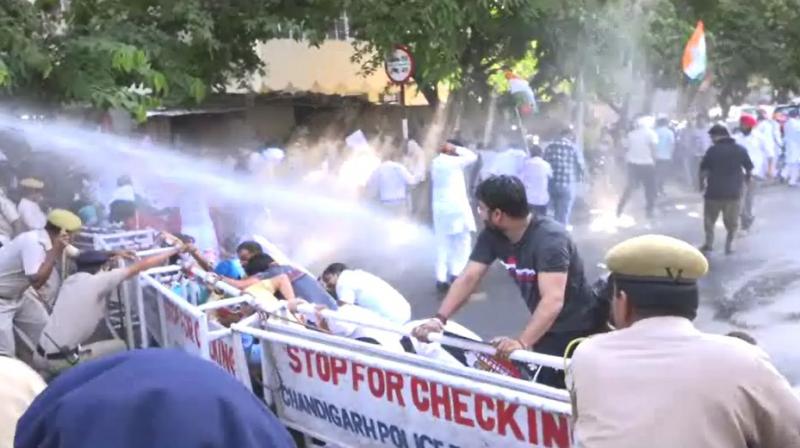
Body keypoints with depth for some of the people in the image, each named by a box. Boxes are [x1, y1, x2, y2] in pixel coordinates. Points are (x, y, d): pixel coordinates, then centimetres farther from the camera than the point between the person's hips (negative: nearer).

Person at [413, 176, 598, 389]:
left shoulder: (549, 239, -31)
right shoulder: (492, 235, -10)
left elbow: (553, 301, -42)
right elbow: (468, 278, -13)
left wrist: (522, 342, -54)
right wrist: (439, 318, -28)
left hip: (575, 330, -7)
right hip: (544, 327, 7)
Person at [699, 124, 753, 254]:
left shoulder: (713, 150, -8)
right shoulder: (740, 149, 3)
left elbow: (703, 170, -7)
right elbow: (749, 169, 8)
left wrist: (702, 184, 9)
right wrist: (745, 182, 24)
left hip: (714, 190, -2)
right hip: (734, 191, 2)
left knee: (709, 218, 15)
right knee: (732, 221, 13)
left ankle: (709, 243, 17)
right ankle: (729, 245, 11)